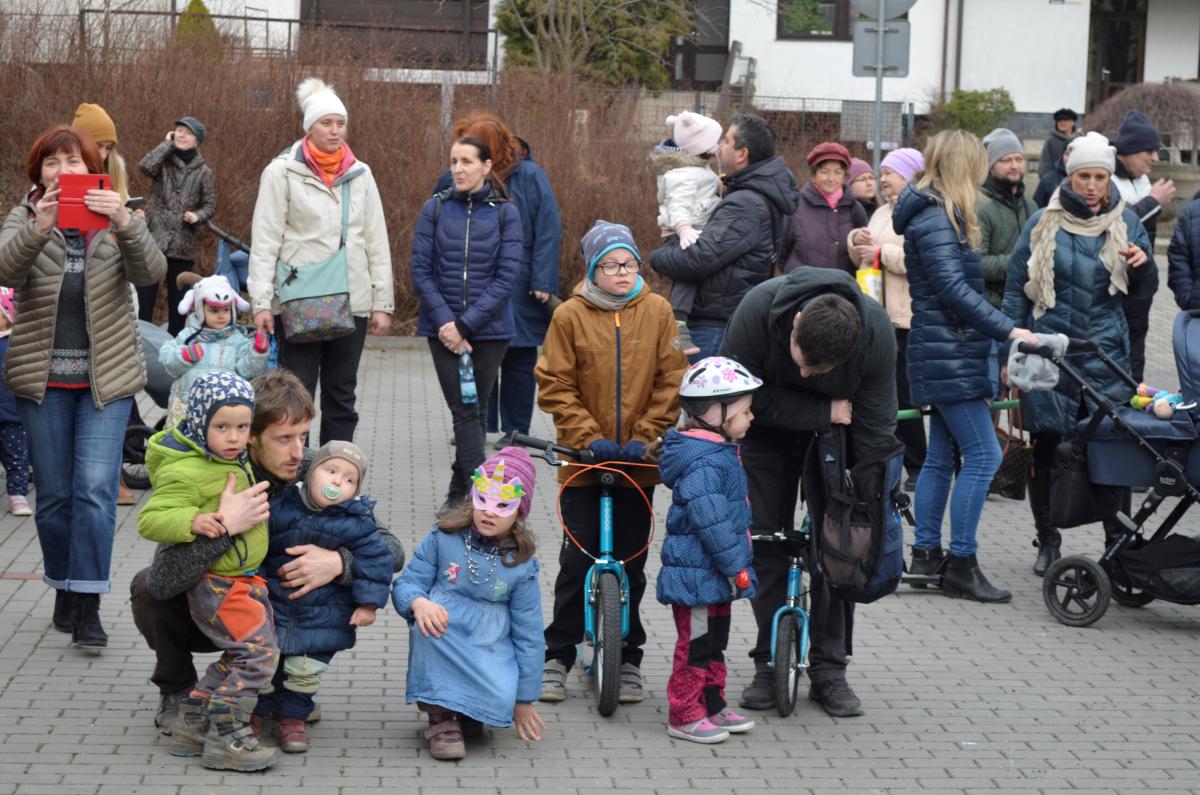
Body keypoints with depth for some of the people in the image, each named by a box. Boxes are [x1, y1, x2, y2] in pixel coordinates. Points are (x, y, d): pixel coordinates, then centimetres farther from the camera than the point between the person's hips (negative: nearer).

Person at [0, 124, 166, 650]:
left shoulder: (113, 219, 3)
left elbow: (151, 272, -14)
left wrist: (126, 224, -33)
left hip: (106, 377, -1)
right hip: (43, 377, 1)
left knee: (96, 489, -10)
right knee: (54, 494, 8)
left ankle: (87, 606, -8)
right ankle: (64, 589, 24)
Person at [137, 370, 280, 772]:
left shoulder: (234, 461, 8)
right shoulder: (185, 473, -21)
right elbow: (149, 520, -24)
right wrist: (192, 521, -36)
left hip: (245, 577, 10)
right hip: (217, 584, -10)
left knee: (239, 656, 16)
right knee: (257, 653, -12)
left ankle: (193, 725, 25)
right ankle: (225, 740, -4)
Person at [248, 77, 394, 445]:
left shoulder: (360, 174, 10)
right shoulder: (282, 172, -2)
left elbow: (377, 242, 11)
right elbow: (264, 242, -5)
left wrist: (382, 302, 5)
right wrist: (261, 302, -12)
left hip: (351, 301, 4)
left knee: (341, 397, 9)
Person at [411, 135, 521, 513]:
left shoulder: (504, 214, 0)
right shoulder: (435, 209, 2)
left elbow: (507, 276, -6)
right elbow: (420, 270, 0)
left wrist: (466, 324, -13)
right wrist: (444, 320, -12)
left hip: (489, 329, 0)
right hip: (444, 328, 0)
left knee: (474, 410, 6)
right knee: (465, 410, -8)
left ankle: (460, 490, 17)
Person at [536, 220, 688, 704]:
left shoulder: (657, 311, 0)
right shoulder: (570, 316, -4)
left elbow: (670, 382, 2)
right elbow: (555, 387, -3)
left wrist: (644, 436, -7)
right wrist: (589, 437, -12)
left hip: (639, 462, 1)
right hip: (585, 460, -1)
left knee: (631, 561, 8)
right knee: (578, 560, -1)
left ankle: (628, 658, 20)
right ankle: (558, 656, 11)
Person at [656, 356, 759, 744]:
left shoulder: (720, 452, 12)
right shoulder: (703, 464, -23)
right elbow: (711, 522, -26)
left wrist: (736, 567, 23)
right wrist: (736, 567, -20)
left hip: (714, 576, 10)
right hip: (698, 575, -10)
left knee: (715, 641, 18)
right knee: (696, 644, -2)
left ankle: (712, 705, 29)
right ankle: (684, 715, 5)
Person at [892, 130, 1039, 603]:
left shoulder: (939, 214, 17)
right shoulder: (934, 218, -15)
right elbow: (952, 288, -23)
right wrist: (1006, 329, -23)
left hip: (950, 355, 11)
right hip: (948, 356, -11)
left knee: (942, 455, 14)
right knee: (983, 454, -11)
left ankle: (926, 553, 20)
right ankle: (961, 565, -8)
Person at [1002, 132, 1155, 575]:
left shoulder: (1126, 223, 6)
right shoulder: (1043, 223, 2)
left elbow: (1142, 292, 11)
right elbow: (1016, 290, 7)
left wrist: (1144, 264, -11)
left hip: (1106, 355, 1)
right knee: (1045, 449, 3)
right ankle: (1047, 542, 17)